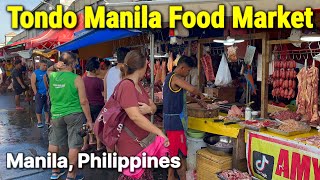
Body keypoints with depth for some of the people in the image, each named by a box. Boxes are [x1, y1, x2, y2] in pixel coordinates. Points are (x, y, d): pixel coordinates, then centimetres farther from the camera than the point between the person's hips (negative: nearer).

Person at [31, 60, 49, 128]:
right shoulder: (35, 73, -1)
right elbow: (33, 84, -4)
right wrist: (36, 93, -8)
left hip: (47, 93, 2)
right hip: (40, 94, -2)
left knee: (47, 107, 9)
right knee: (39, 108, 4)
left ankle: (47, 120, 21)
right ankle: (39, 121, 15)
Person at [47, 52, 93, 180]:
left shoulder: (52, 76, 0)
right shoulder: (76, 79, -14)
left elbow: (48, 70, 27)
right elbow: (83, 101, -14)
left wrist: (55, 66, 4)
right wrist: (89, 120, -5)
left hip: (56, 114, 5)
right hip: (73, 115, -5)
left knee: (54, 143, 18)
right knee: (74, 145, 4)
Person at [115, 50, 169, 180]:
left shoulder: (138, 85, 11)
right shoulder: (126, 86, -20)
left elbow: (153, 106, 11)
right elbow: (135, 116, -29)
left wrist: (149, 109, -14)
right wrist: (159, 132, -26)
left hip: (140, 139, 9)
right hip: (130, 141, -9)